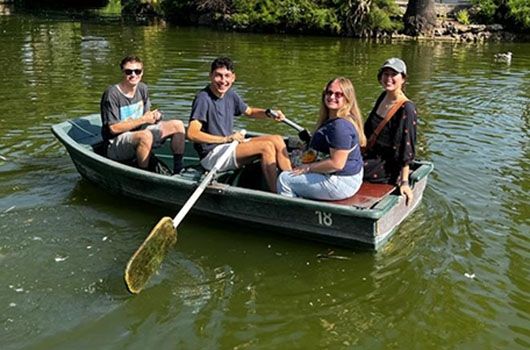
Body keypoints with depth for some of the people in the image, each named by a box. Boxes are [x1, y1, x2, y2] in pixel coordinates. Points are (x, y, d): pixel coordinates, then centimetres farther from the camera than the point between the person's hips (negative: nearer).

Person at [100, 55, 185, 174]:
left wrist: (155, 116, -10)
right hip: (115, 146, -8)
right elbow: (114, 128, -19)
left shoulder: (142, 88, 6)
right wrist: (142, 119, -20)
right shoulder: (111, 94, -16)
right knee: (146, 135, -39)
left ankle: (178, 171, 1)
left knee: (177, 125, -1)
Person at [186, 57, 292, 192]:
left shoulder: (230, 94, 7)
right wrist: (227, 139, -27)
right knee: (266, 146, -21)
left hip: (229, 146, 9)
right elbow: (192, 134, -25)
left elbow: (250, 111, 24)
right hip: (212, 156, -9)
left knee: (277, 140, -2)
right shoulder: (203, 98, -17)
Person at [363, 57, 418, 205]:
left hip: (388, 166, -8)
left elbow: (406, 148, -19)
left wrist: (404, 182, -21)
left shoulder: (407, 109, -17)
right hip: (372, 157, 8)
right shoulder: (383, 97, 7)